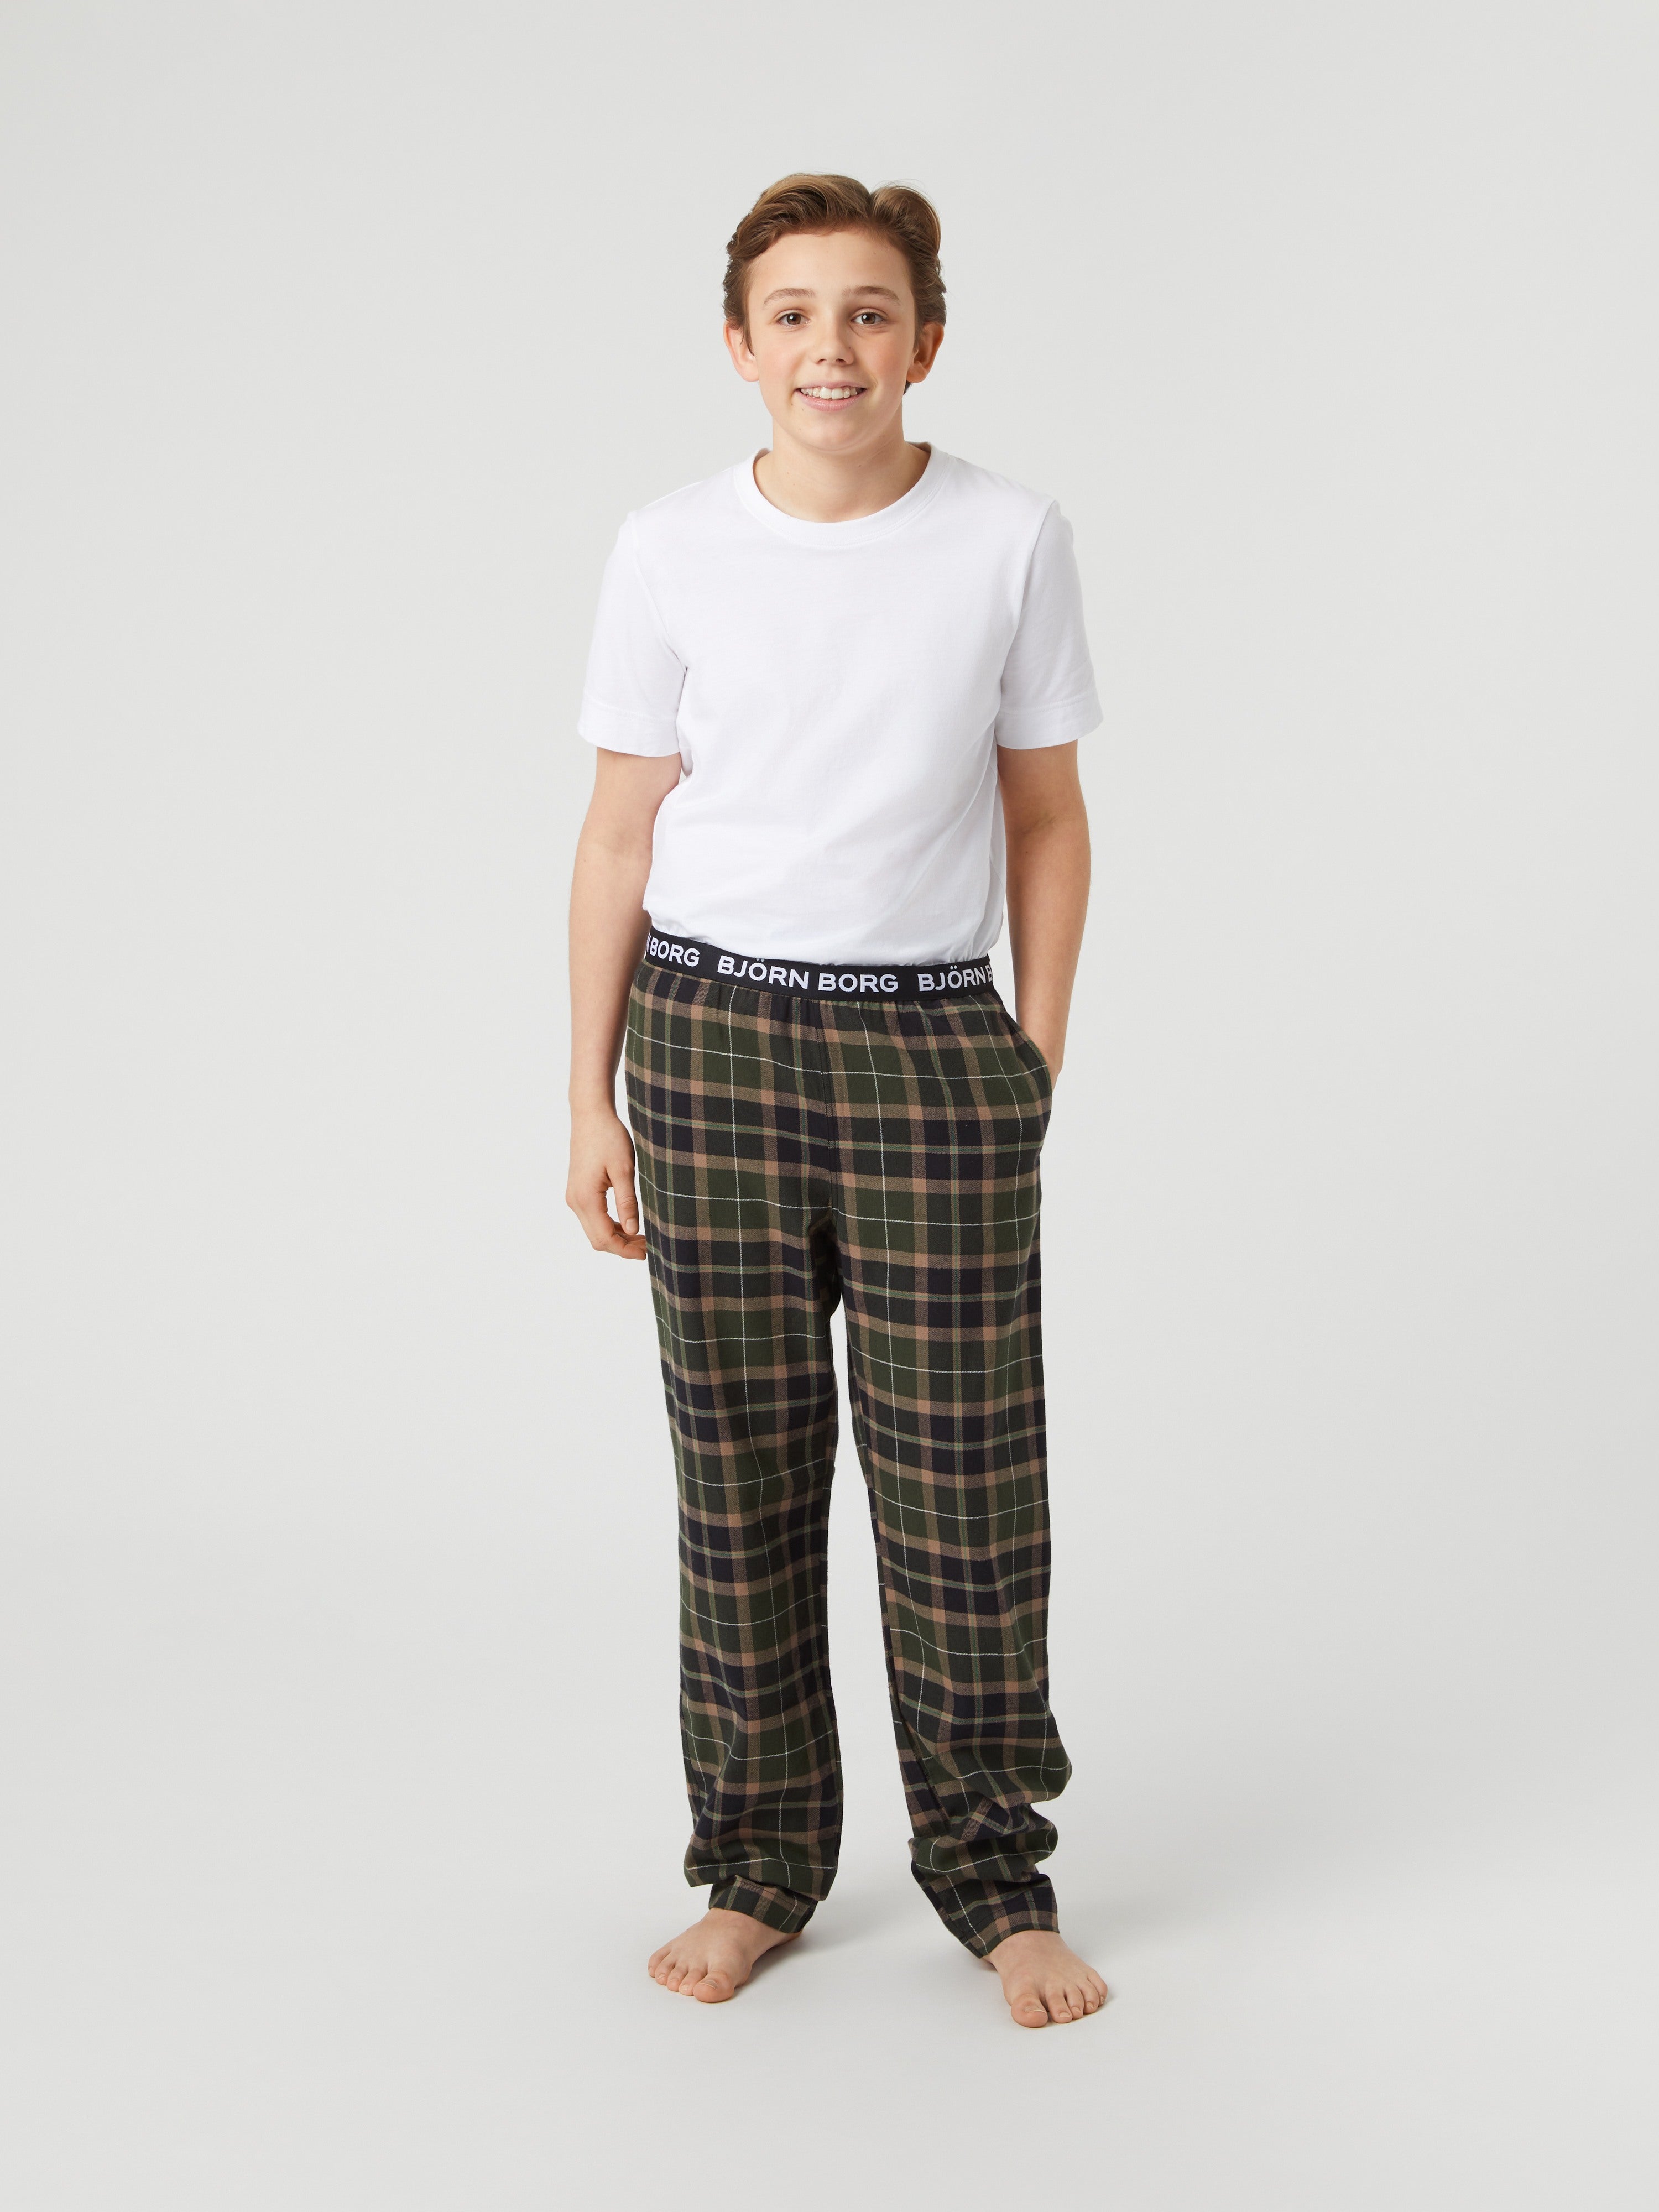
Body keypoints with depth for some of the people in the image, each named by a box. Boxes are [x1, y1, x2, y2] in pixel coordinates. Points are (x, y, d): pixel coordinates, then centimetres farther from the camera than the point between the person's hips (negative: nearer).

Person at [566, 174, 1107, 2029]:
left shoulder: (1014, 543, 0)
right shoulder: (670, 555, 1)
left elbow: (1048, 822, 6)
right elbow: (620, 835, 5)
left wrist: (1034, 1071, 2)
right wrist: (589, 1102, 3)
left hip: (929, 1050, 0)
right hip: (707, 1037, 1)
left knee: (962, 1476, 3)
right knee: (741, 1466, 8)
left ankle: (994, 1874, 21)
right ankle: (759, 1865, 23)